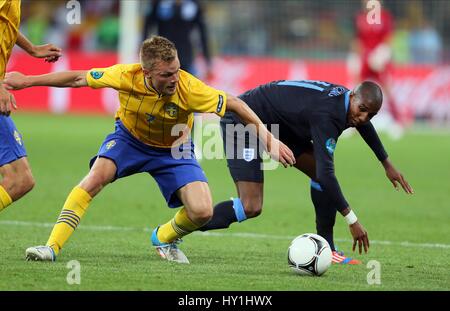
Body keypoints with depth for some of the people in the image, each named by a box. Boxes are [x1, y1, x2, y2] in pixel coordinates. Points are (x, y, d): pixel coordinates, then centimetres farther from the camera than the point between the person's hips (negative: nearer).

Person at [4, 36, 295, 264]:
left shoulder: (189, 88, -34)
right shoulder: (126, 76, -31)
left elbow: (234, 104, -21)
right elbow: (79, 78, -16)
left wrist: (268, 138, -22)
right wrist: (27, 81, -10)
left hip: (173, 150, 0)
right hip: (129, 137, 0)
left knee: (202, 212, -18)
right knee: (97, 176, -29)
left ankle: (165, 238, 17)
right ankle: (52, 247, -24)